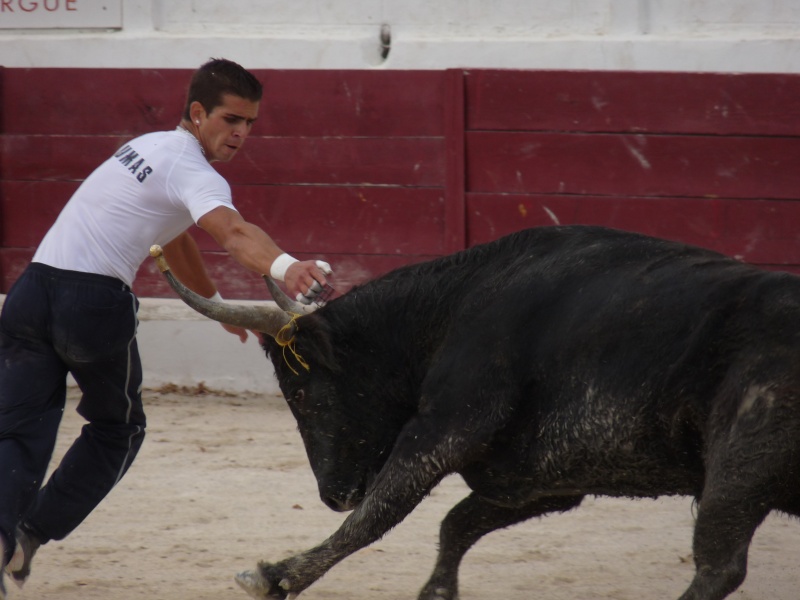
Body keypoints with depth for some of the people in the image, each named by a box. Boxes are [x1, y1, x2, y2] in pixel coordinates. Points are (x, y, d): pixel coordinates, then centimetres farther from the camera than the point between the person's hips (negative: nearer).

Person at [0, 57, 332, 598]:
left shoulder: (149, 147, 24)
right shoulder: (195, 175, -4)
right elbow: (233, 231, -27)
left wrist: (216, 302, 47)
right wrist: (285, 266, -45)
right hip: (95, 301, -7)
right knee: (117, 429, 16)